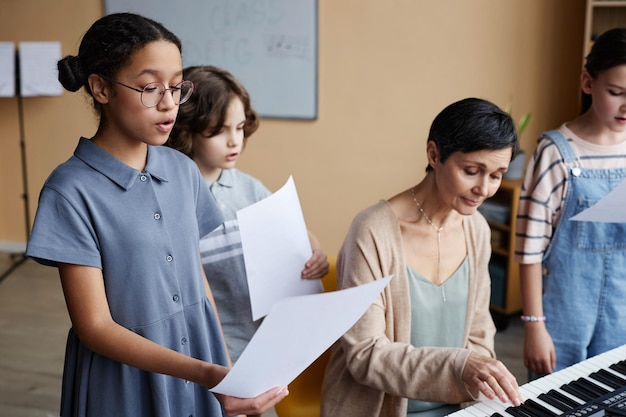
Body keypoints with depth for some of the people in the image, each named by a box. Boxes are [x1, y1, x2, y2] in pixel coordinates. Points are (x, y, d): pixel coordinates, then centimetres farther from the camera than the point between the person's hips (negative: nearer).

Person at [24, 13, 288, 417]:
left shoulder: (183, 171, -1)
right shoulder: (72, 191, -16)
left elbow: (198, 279, 7)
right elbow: (95, 326, -17)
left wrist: (228, 371, 9)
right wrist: (205, 374, -28)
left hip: (204, 369, 5)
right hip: (125, 381, -4)